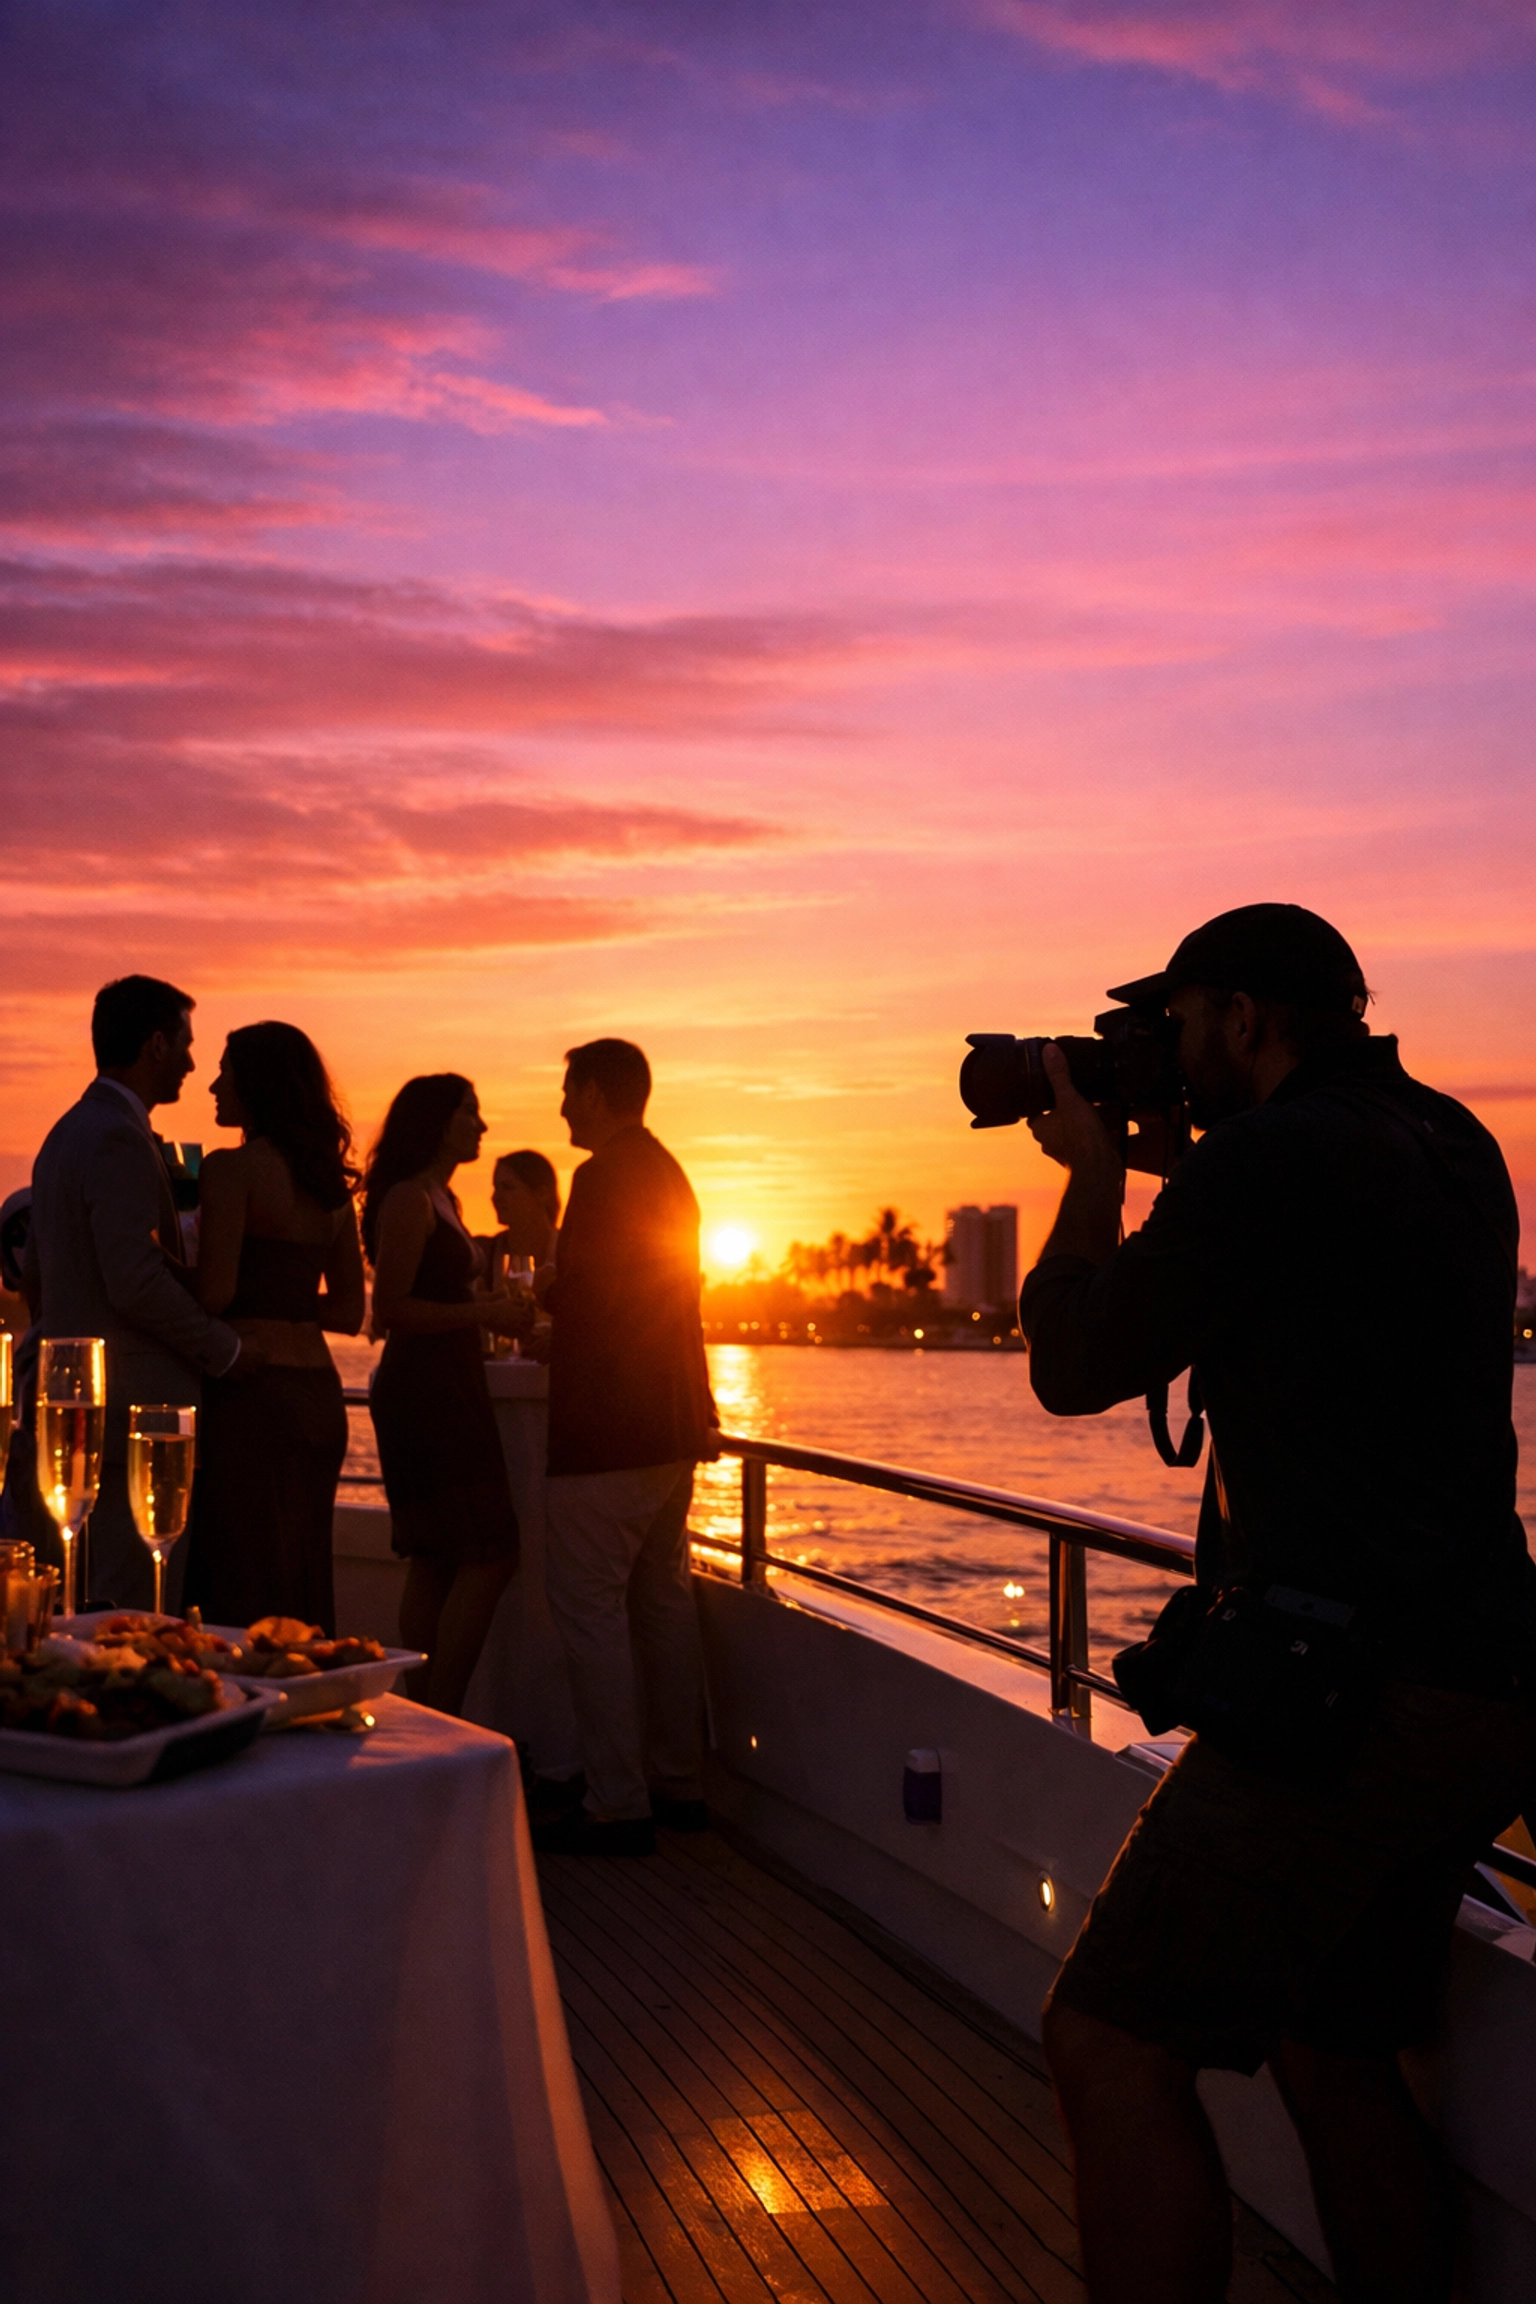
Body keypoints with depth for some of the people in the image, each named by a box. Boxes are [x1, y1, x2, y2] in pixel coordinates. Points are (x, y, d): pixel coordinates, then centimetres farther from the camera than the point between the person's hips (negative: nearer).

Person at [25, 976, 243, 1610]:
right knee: (139, 1609, -7)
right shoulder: (121, 1137, -14)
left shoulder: (65, 1133, 17)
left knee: (86, 1606, 13)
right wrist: (226, 1348, -11)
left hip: (77, 1407, 10)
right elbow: (136, 1280, -22)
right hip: (132, 1409, -10)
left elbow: (34, 1277, 23)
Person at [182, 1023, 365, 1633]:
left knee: (242, 1593, -2)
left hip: (250, 1393, -7)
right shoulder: (330, 1184, 12)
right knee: (304, 1585, 13)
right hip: (319, 1393, 7)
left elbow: (214, 1292, -16)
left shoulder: (230, 1170, -8)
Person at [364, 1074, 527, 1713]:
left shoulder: (441, 1199, 19)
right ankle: (441, 1724, -7)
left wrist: (494, 1310, 14)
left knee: (435, 1563, 9)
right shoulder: (409, 1198, -12)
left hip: (447, 1388, 10)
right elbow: (390, 1310, -17)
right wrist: (485, 1313, -14)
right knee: (489, 1555, -10)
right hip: (425, 1390, -10)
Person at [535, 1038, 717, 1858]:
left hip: (604, 1434, -10)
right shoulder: (669, 1175, 16)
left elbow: (587, 1298, -20)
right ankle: (678, 1784, 21)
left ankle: (617, 1806, -4)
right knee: (663, 1600, 14)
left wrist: (534, 1297, -2)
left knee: (590, 1609, -6)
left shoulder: (603, 1177, -15)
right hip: (672, 1428, 10)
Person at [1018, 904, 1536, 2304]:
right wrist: (1154, 1171, 25)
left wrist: (1094, 1171, 10)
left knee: (1112, 2045, -8)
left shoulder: (1268, 1158, -12)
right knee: (1334, 2057, 20)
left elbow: (1073, 1370, -3)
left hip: (1360, 1690, -10)